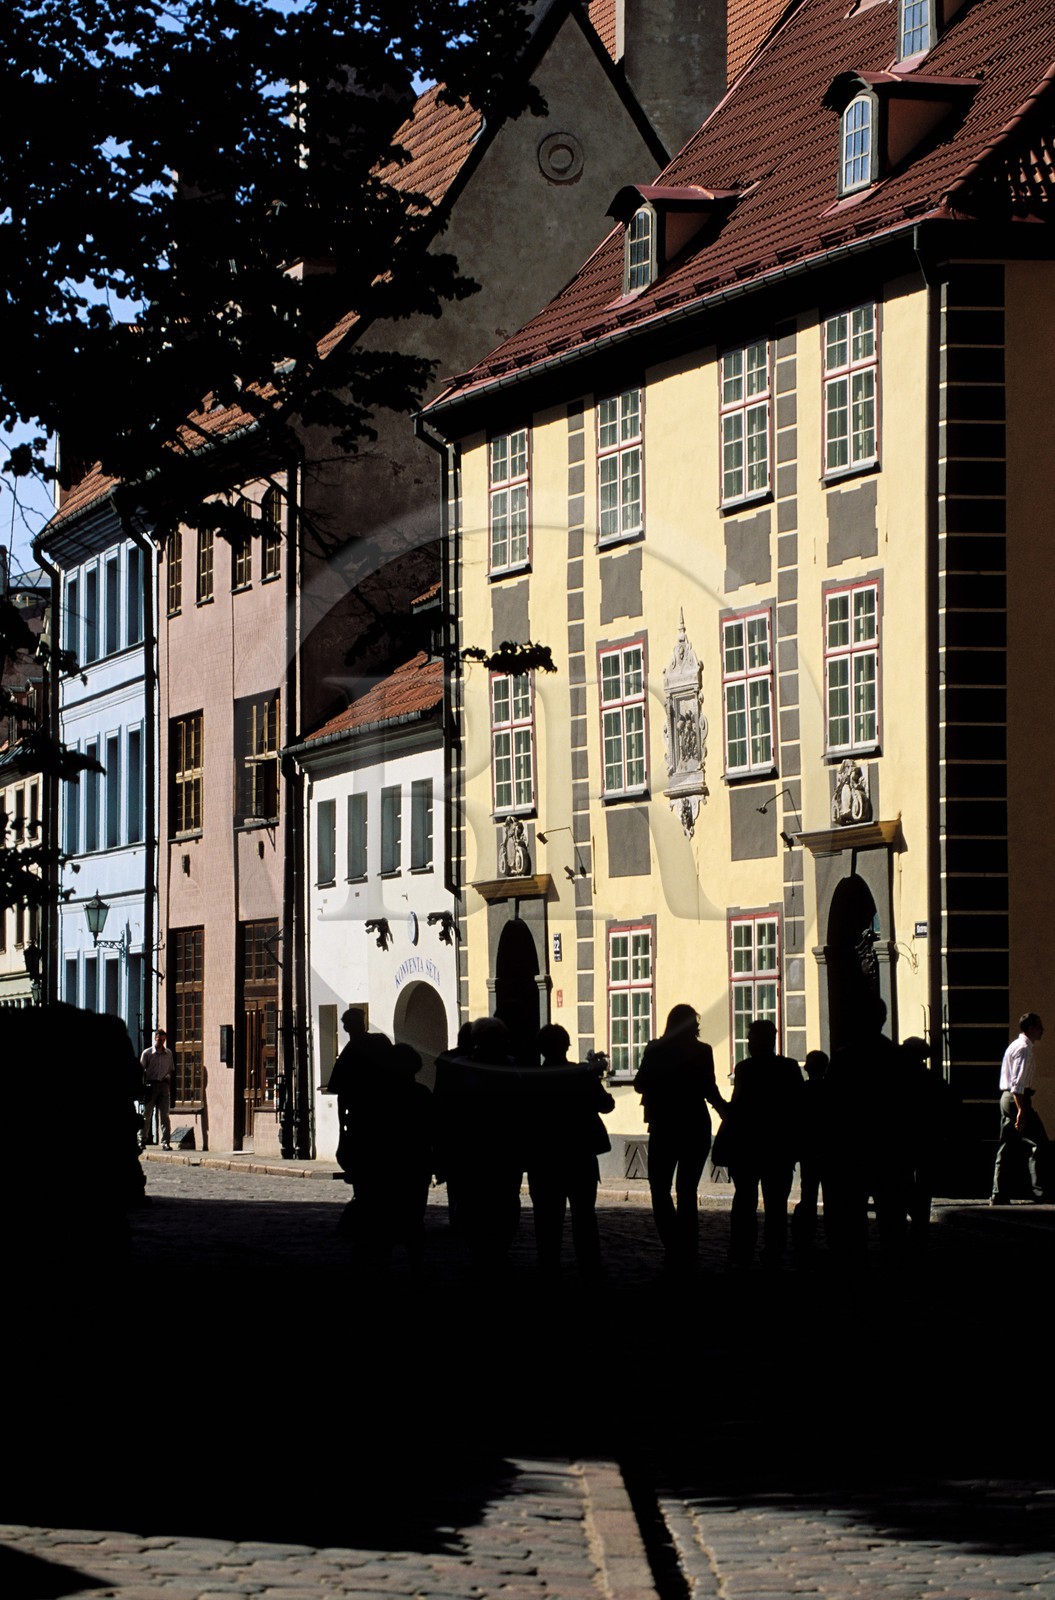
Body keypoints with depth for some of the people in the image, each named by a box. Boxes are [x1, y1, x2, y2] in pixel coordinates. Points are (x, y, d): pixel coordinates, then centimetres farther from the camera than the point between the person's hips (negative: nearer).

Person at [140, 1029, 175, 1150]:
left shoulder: (169, 1054, 12)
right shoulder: (147, 1053, 3)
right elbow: (142, 1071, 2)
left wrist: (170, 1087, 7)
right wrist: (143, 1087, -5)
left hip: (164, 1085, 2)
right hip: (151, 1085, -2)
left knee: (164, 1115, -4)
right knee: (147, 1114, 2)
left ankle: (166, 1142, -6)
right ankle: (143, 1140, 11)